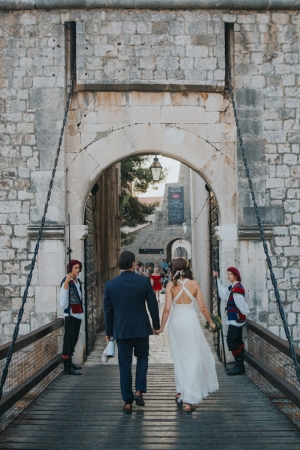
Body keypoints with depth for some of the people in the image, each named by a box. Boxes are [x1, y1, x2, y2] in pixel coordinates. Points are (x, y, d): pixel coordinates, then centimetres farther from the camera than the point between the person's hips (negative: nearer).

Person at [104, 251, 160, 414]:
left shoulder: (110, 284, -4)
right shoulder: (144, 281, -8)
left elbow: (108, 310, 3)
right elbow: (153, 305, -3)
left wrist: (108, 331, 13)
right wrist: (156, 324, 11)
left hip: (121, 330, 1)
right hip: (141, 328, -1)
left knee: (125, 365, 9)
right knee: (142, 357, 22)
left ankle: (128, 402, 12)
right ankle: (139, 391, 9)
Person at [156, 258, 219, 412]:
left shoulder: (171, 285, -5)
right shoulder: (194, 284, -4)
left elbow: (167, 308, -8)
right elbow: (202, 307, -3)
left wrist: (161, 326, 3)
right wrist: (211, 322, 12)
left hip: (176, 322, 2)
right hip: (190, 321, -1)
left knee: (180, 358, 18)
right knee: (194, 358, 4)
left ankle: (181, 392, 27)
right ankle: (189, 399, 0)